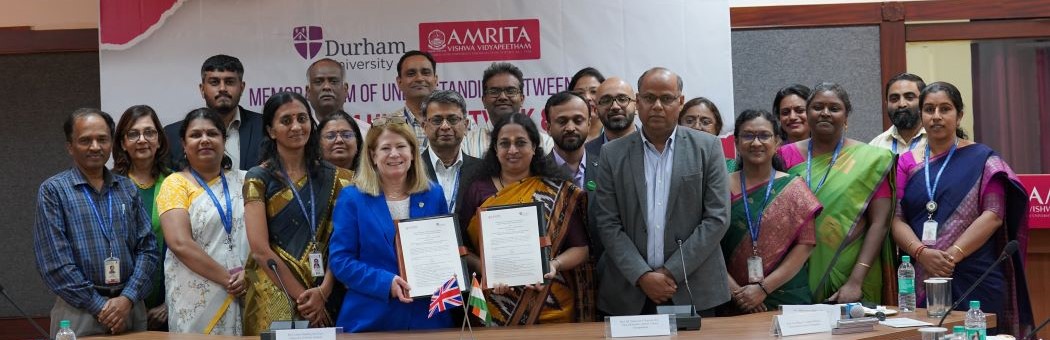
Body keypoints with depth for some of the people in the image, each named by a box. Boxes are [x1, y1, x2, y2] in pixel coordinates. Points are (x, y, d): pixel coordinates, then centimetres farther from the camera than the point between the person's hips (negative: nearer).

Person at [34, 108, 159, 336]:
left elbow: (147, 248, 5)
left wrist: (127, 298, -9)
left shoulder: (128, 189, 10)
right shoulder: (53, 191, -1)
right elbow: (53, 261, -8)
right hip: (79, 312, -3)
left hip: (131, 308, 4)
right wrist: (99, 306, -12)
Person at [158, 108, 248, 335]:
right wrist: (227, 279, -15)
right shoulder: (176, 184, 0)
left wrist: (248, 272, -11)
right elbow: (180, 243, -12)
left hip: (244, 295, 3)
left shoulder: (243, 181, 10)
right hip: (197, 302, -3)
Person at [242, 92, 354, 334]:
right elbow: (260, 250, -10)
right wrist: (302, 296, -13)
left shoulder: (331, 177, 8)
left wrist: (323, 291, -12)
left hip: (326, 297, 3)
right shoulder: (258, 178, -2)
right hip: (276, 295, -3)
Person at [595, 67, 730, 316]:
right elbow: (608, 224, 1)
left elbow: (717, 218, -3)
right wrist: (642, 276, -11)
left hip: (692, 292, -1)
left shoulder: (707, 147, 2)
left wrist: (672, 273, -9)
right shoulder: (613, 154, 4)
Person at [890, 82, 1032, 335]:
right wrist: (921, 253, -15)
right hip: (920, 281, 2)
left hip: (976, 280, -2)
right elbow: (896, 219, 3)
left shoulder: (982, 159, 4)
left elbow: (993, 215, -7)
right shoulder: (908, 162, 11)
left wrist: (951, 255, -17)